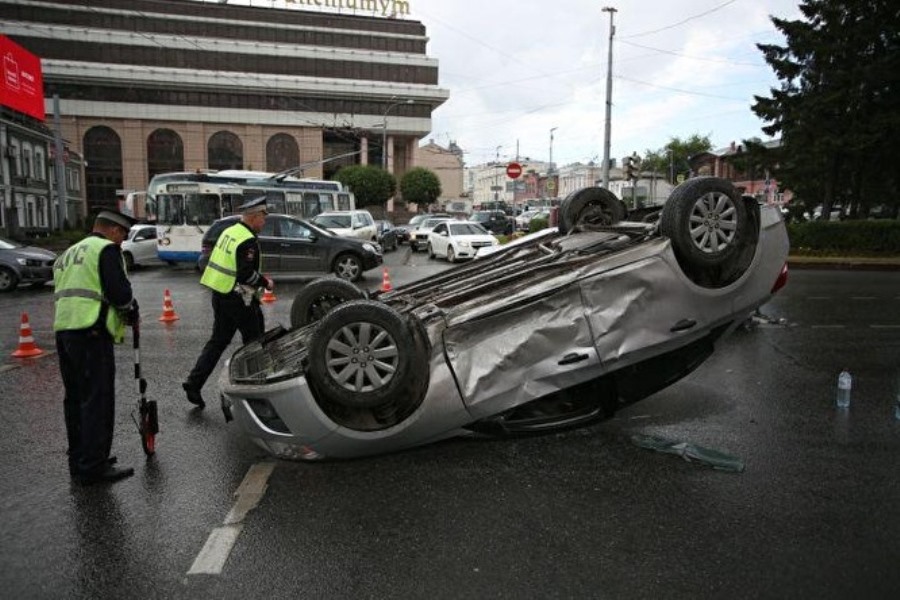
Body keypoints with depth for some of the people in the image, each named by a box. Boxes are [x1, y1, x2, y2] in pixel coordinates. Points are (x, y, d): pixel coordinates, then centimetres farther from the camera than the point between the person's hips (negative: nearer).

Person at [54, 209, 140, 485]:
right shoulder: (106, 249, -4)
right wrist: (132, 312, 4)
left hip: (63, 329, 9)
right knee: (98, 400, -5)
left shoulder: (69, 253, 24)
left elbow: (67, 293, 23)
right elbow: (119, 291, -15)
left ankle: (78, 462, 25)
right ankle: (93, 467, -2)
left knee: (75, 399, 15)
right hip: (91, 333, -9)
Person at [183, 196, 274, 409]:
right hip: (239, 300, -8)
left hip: (219, 295, 8)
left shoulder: (229, 232, 10)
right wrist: (265, 283, -9)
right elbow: (247, 274, -25)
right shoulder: (248, 241, -19)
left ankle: (194, 382, 7)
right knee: (254, 341, 9)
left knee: (218, 341, 13)